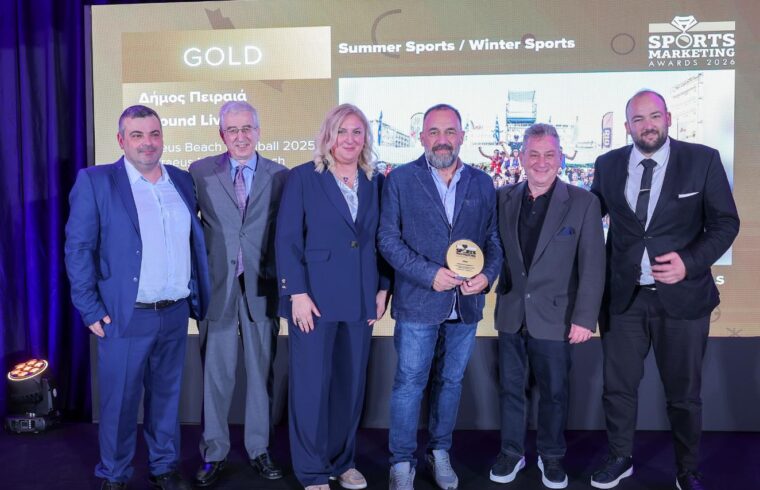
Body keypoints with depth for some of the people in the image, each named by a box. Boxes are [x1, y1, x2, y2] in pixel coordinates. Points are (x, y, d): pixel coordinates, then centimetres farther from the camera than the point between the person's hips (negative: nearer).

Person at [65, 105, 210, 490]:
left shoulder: (183, 181, 8)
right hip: (126, 315, -4)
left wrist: (196, 297, 9)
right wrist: (91, 310, -10)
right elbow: (78, 248, -6)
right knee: (120, 400, 8)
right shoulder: (95, 182, -5)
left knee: (166, 396, 16)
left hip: (176, 314, 4)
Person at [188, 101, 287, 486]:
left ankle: (258, 448, 26)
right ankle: (213, 453, 23)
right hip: (216, 286, 0)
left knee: (261, 371, 10)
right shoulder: (200, 172, 2)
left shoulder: (280, 176, 2)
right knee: (215, 373, 8)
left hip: (262, 287, 1)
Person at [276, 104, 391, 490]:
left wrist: (383, 287, 4)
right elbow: (287, 239, -6)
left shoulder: (376, 182, 9)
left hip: (361, 299, 4)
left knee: (351, 384, 12)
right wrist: (297, 293, -13)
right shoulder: (303, 178, -2)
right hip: (314, 297, -3)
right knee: (311, 385, 4)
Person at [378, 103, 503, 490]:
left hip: (466, 303, 3)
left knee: (451, 381, 15)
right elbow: (388, 238, -5)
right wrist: (429, 274, -15)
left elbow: (493, 238, 10)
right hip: (418, 302, -3)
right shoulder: (400, 179, -1)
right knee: (409, 383, 2)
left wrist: (488, 274, -9)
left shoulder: (483, 184, 8)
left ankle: (440, 453, 32)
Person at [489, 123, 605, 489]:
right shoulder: (504, 199, 3)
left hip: (555, 316, -2)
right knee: (510, 387, 13)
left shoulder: (583, 203, -6)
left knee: (554, 391, 11)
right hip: (511, 314, 3)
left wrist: (584, 318, -10)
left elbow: (592, 266, -7)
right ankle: (511, 452, 31)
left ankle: (551, 456, 31)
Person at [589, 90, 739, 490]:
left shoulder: (703, 160, -4)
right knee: (617, 386, 12)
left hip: (682, 295, -2)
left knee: (683, 392, 13)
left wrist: (690, 262, -18)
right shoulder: (608, 164, 3)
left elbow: (725, 221, -4)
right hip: (623, 295, 2)